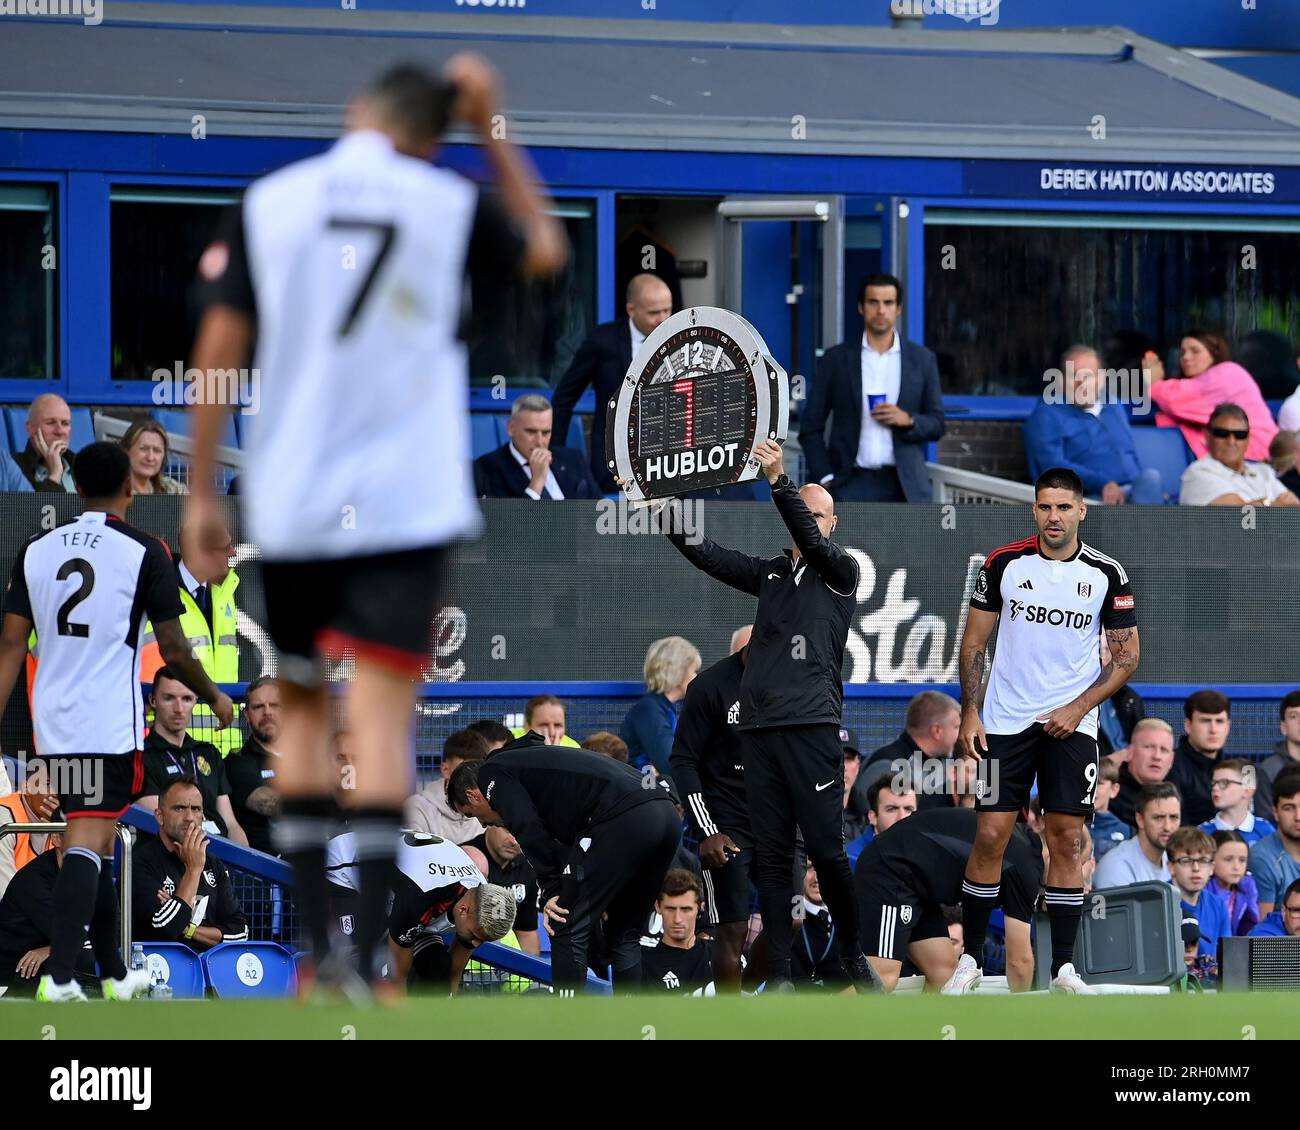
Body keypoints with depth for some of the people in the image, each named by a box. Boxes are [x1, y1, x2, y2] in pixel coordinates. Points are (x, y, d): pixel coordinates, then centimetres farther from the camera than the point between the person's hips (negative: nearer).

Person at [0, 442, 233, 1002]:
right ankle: (58, 975, -23)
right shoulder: (144, 552, -6)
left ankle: (115, 973, 28)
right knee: (86, 844, -10)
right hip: (111, 724, -5)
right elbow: (173, 648, -4)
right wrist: (215, 698, 13)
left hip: (54, 723, 5)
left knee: (94, 843, 17)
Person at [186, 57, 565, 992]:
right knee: (382, 717, -6)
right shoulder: (452, 205, 1)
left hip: (289, 504, 1)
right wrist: (491, 131, 25)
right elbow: (547, 250, 22)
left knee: (301, 706, 16)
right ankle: (366, 956, -17)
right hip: (406, 503, -1)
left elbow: (220, 349, -2)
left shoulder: (267, 204, 0)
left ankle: (312, 948, 13)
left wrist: (202, 492, 4)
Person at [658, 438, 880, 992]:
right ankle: (779, 975, 3)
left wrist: (779, 480, -28)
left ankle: (854, 958, 7)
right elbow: (706, 554, 12)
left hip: (812, 727, -5)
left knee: (826, 851, -6)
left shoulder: (840, 572, 4)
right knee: (771, 857, 3)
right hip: (758, 729, 5)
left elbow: (813, 541, -14)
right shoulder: (771, 573, 18)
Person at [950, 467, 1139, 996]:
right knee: (990, 836, -3)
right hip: (1005, 722, 0)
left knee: (1067, 839, -4)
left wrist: (1078, 708, -8)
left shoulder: (1107, 575, -1)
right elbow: (974, 643, 6)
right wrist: (969, 714, -3)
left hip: (1071, 726, 0)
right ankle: (969, 960, 6)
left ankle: (1063, 968, 2)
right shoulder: (1004, 564, -1)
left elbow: (1126, 657, 4)